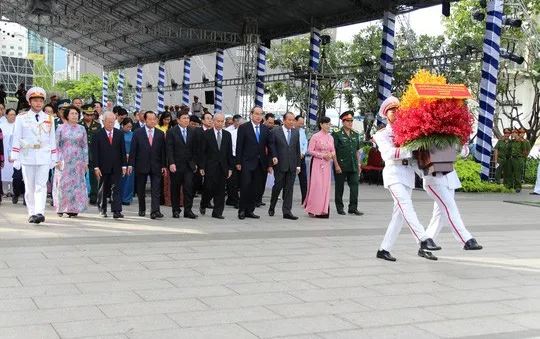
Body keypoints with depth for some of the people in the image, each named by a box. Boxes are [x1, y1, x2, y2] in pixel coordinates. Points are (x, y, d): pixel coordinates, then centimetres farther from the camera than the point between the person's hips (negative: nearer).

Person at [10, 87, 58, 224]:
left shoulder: (49, 119, 9)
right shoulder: (21, 118, 3)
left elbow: (52, 139, 11)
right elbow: (16, 139, 3)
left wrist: (53, 158, 9)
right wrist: (15, 158, -2)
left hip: (44, 157, 0)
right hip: (27, 157, 0)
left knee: (41, 186, -10)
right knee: (29, 187, 5)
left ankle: (39, 213, -18)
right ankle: (31, 214, 12)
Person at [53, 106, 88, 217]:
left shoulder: (81, 129, 8)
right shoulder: (61, 128, 2)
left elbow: (85, 146, 9)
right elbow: (56, 144, 2)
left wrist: (86, 161, 4)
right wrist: (57, 160, -6)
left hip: (78, 160, 2)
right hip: (64, 160, -2)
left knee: (77, 183, -1)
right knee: (62, 183, -2)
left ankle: (73, 209, 4)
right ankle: (61, 208, 6)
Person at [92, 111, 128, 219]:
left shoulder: (119, 134, 6)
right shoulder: (97, 135, -2)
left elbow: (123, 151, 7)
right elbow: (95, 152, -5)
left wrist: (124, 165, 1)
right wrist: (96, 167, -11)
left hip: (116, 167, 1)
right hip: (103, 167, -1)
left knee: (116, 189, -6)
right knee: (103, 190, 11)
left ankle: (116, 211, -11)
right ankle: (102, 210, 24)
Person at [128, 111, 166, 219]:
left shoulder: (160, 134, 6)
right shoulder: (137, 133, 1)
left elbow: (163, 151, 7)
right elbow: (133, 150, -1)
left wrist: (164, 165, 2)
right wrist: (131, 164, -7)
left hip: (156, 166, 1)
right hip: (141, 166, 0)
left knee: (156, 190, -7)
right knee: (141, 190, 11)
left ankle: (155, 211, -11)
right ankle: (142, 209, 26)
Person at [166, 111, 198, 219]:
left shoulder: (192, 132, 9)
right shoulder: (171, 132, -2)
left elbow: (195, 149, 11)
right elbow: (169, 149, -6)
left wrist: (195, 163, 6)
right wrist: (171, 163, -14)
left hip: (189, 165, 2)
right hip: (176, 165, -2)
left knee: (188, 187, -5)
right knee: (175, 188, 5)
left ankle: (188, 210, -2)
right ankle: (176, 210, 14)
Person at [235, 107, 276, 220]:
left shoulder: (265, 129, 11)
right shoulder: (243, 128, -1)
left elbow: (270, 144, 8)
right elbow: (239, 146, -3)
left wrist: (273, 156, -10)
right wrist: (238, 162, -7)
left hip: (260, 163, 4)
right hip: (247, 162, -4)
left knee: (256, 188, 5)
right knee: (245, 185, -8)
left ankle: (250, 210, 12)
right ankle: (242, 211, 1)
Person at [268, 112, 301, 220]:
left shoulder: (296, 132, 10)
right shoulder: (275, 132, -3)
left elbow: (297, 149, 11)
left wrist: (298, 165, 9)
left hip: (292, 166, 4)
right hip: (280, 165, -3)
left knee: (289, 189, 3)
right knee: (278, 186, 2)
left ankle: (287, 211, 5)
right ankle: (272, 207, 23)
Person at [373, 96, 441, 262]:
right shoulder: (382, 134, 8)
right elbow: (389, 153, -9)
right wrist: (410, 149, -18)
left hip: (408, 173, 5)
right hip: (394, 172, -5)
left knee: (399, 212, 2)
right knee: (406, 205, -23)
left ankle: (384, 249, 7)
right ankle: (424, 240, -34)